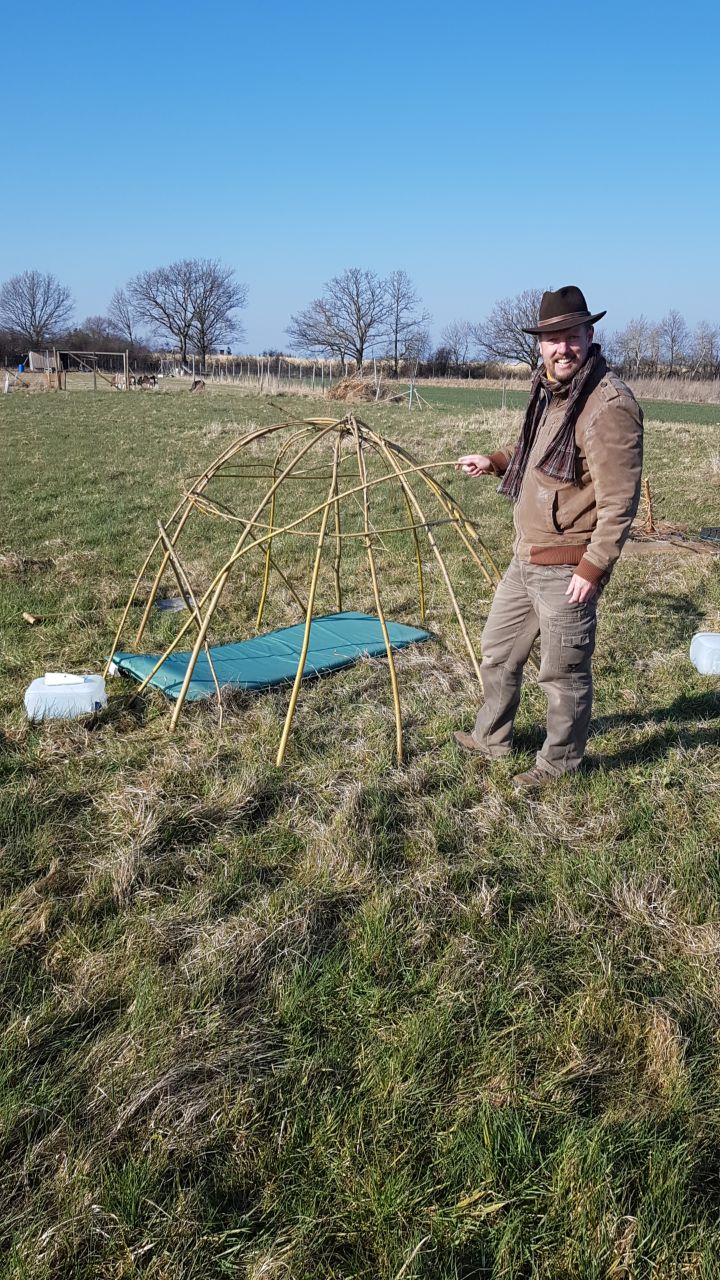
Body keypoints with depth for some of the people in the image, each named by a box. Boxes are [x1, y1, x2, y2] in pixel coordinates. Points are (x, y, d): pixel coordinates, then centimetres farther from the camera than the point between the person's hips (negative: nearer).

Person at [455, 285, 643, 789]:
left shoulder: (609, 403, -20)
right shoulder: (548, 390, 10)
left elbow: (618, 501, -22)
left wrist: (593, 568, -23)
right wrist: (496, 461, 16)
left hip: (566, 569, -9)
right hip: (525, 558, 10)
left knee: (565, 672, 6)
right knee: (499, 651, 22)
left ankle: (560, 763, 25)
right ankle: (492, 737, 41)